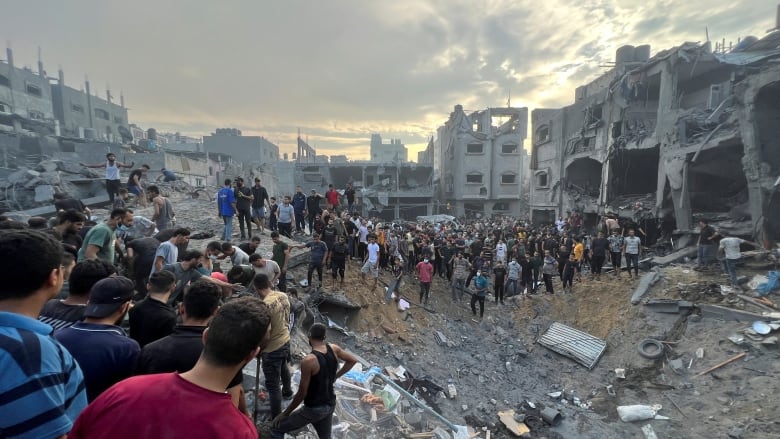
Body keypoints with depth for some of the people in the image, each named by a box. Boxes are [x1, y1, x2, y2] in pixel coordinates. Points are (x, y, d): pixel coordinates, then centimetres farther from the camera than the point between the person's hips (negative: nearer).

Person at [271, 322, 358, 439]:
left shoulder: (308, 361, -27)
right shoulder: (334, 349, -9)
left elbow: (302, 393, -19)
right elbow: (353, 360, 6)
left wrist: (285, 413, -4)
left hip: (314, 409, -6)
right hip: (330, 405, 6)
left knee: (276, 428, 10)